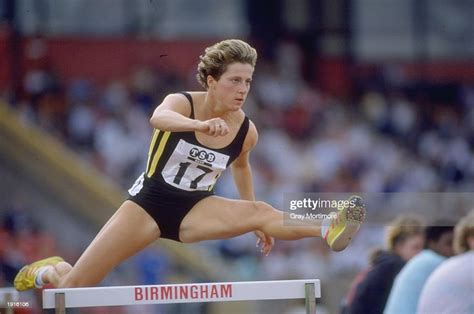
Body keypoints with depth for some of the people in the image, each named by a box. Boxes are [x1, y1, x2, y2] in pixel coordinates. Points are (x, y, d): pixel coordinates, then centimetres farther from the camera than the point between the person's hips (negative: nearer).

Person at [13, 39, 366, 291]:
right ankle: (48, 271, 29)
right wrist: (200, 125, -65)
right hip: (149, 202, -2)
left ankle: (327, 230, -48)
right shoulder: (181, 103, -19)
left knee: (259, 212, -27)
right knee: (73, 287, -4)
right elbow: (159, 118, -45)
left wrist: (256, 223, 20)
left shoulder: (246, 131, -8)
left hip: (195, 209, 2)